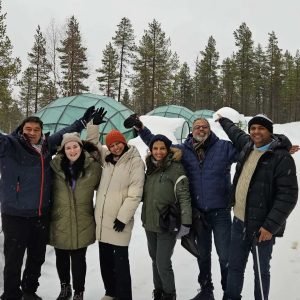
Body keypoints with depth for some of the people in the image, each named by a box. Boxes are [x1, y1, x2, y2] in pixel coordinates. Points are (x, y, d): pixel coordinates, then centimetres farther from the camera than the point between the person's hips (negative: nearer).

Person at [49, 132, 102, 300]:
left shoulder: (93, 166, -5)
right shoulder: (55, 165, -3)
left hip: (82, 223, -1)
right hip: (59, 222, 2)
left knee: (78, 259, 6)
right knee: (61, 258, 16)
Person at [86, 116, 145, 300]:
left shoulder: (135, 162, -10)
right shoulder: (107, 158, 10)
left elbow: (134, 194, -15)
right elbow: (92, 142, 25)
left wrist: (123, 217, -18)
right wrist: (94, 124, 10)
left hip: (119, 219, -7)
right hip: (102, 217, 7)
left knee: (120, 260, -3)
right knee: (105, 259, 16)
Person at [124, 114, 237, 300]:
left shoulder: (224, 147, -4)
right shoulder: (184, 150, 3)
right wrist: (140, 128, 0)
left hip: (220, 212, -3)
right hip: (197, 212, 3)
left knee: (225, 255, 6)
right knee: (202, 254, 19)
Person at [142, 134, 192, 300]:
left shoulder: (175, 168, -13)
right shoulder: (150, 167, 6)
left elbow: (184, 197, -15)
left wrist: (186, 223, -17)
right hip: (149, 224, 6)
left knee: (163, 263, -4)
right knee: (155, 260, 18)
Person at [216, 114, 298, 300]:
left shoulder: (282, 158, -14)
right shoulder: (247, 146, 7)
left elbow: (288, 195, -17)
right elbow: (236, 133, 31)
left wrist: (271, 226, -21)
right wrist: (222, 120, 45)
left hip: (262, 225, -6)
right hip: (240, 221, 7)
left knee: (261, 270, 9)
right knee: (235, 265, 18)